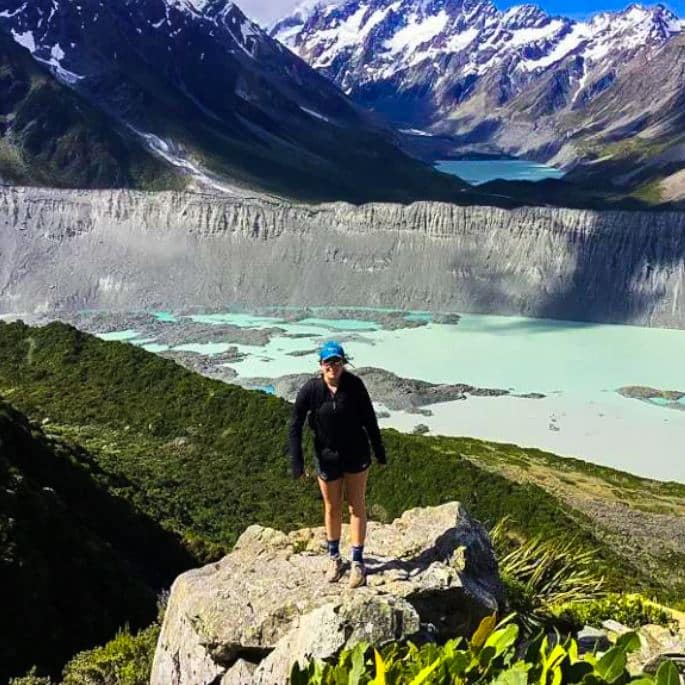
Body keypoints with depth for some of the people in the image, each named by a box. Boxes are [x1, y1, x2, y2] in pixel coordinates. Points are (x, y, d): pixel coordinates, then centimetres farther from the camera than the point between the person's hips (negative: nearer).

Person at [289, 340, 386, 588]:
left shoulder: (354, 384, -15)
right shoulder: (310, 389, -16)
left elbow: (369, 418, -5)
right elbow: (295, 426, -11)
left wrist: (380, 451, 1)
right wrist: (297, 463, -14)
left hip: (357, 455, 0)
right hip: (327, 457, 1)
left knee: (357, 506, 8)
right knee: (332, 508, 16)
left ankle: (358, 562, 21)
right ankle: (334, 558, 35)